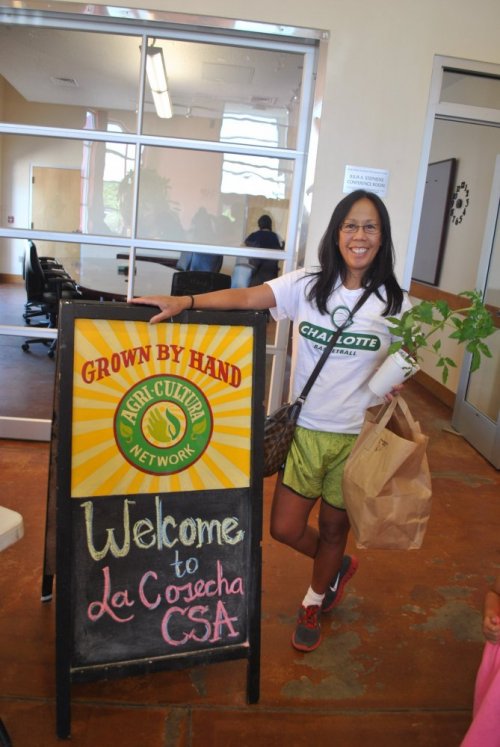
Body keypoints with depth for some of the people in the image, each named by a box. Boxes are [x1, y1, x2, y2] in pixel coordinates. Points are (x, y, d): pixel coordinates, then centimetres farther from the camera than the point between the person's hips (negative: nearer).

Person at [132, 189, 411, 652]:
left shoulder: (394, 302, -2)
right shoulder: (307, 285, -3)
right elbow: (247, 297, -15)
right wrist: (186, 301, -26)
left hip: (357, 437, 0)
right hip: (305, 429, 1)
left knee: (333, 528, 15)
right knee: (285, 528, 5)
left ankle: (314, 603, 46)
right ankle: (338, 567, 40)